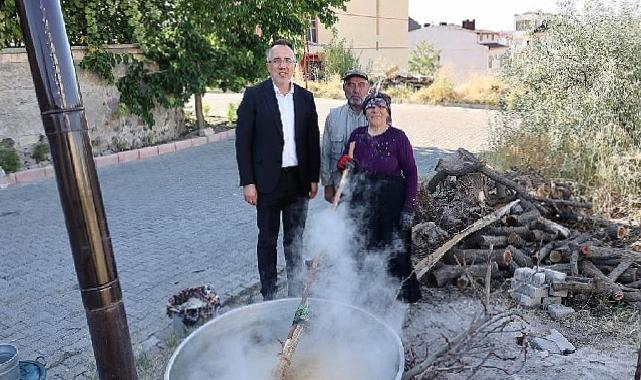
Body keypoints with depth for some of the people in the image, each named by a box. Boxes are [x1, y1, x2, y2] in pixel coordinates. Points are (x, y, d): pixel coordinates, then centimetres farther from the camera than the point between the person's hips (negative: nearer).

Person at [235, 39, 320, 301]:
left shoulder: (305, 97, 6)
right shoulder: (254, 95, -4)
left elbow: (313, 140, 9)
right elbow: (243, 140, -6)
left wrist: (314, 178, 5)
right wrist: (248, 182, -10)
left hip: (298, 180, 3)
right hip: (268, 181, -3)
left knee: (295, 239, 14)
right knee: (267, 240, 8)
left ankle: (296, 292, 28)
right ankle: (268, 295, 22)